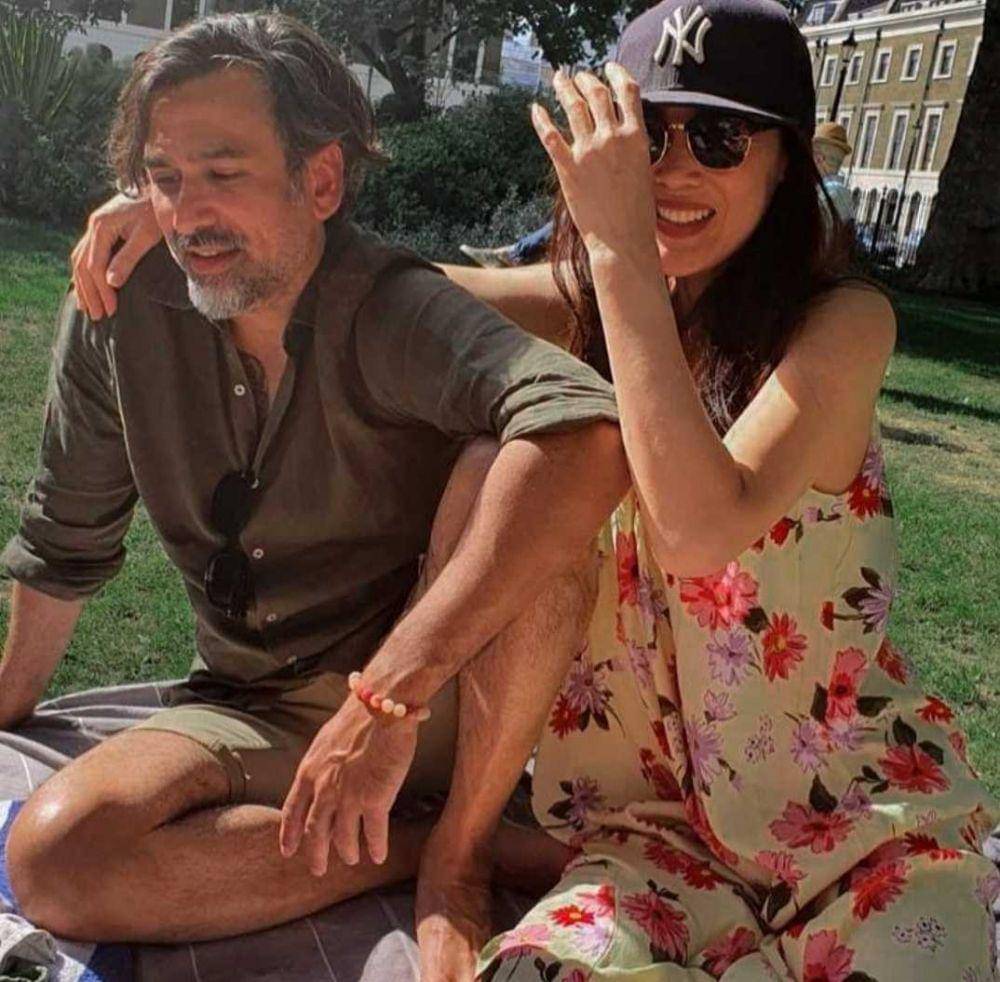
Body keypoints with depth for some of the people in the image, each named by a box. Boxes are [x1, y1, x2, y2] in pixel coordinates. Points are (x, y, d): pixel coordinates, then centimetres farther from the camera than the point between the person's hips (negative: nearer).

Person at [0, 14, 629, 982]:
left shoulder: (393, 313, -20)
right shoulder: (120, 312, -7)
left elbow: (589, 435, -41)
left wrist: (388, 692, -43)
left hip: (444, 696, -3)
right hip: (251, 712, 4)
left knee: (503, 471, -31)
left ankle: (459, 851, -14)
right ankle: (414, 840, -7)